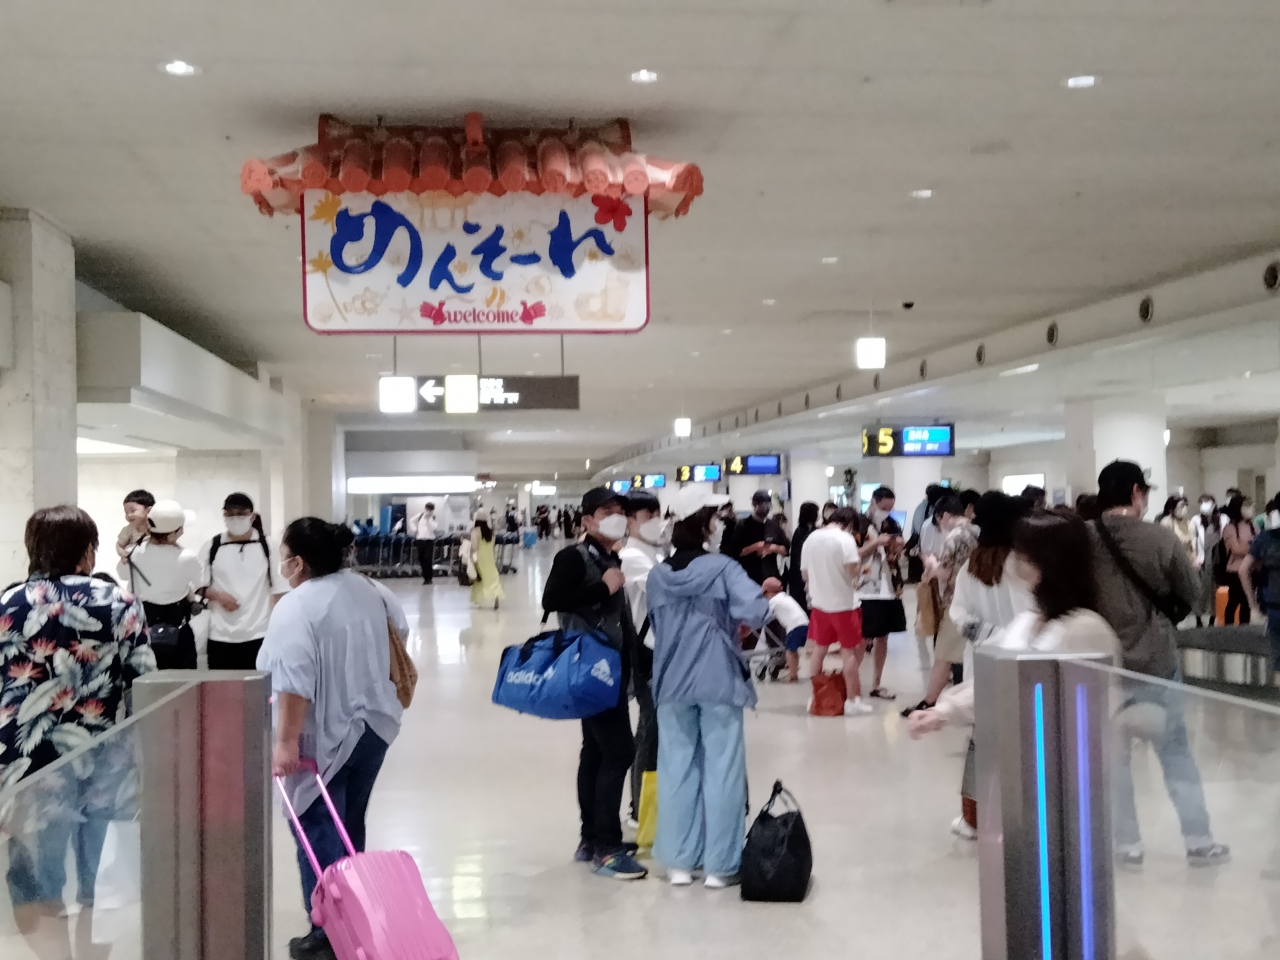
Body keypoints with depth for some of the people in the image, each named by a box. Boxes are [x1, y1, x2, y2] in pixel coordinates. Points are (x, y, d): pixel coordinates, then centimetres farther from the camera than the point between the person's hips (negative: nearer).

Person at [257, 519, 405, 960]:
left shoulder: (297, 607, -18)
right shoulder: (365, 588, 6)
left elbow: (294, 682, -26)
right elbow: (399, 626, 21)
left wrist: (286, 741, -24)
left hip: (326, 738, -8)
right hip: (374, 725, 8)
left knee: (318, 834, 1)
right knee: (350, 826, 18)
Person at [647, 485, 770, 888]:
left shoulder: (657, 576, 3)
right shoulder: (722, 568, -11)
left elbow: (654, 627, 12)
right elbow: (754, 610, -24)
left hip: (672, 683, 4)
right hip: (718, 680, -4)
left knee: (676, 767, 10)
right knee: (721, 768, 4)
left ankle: (679, 861, 15)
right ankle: (720, 864, 9)